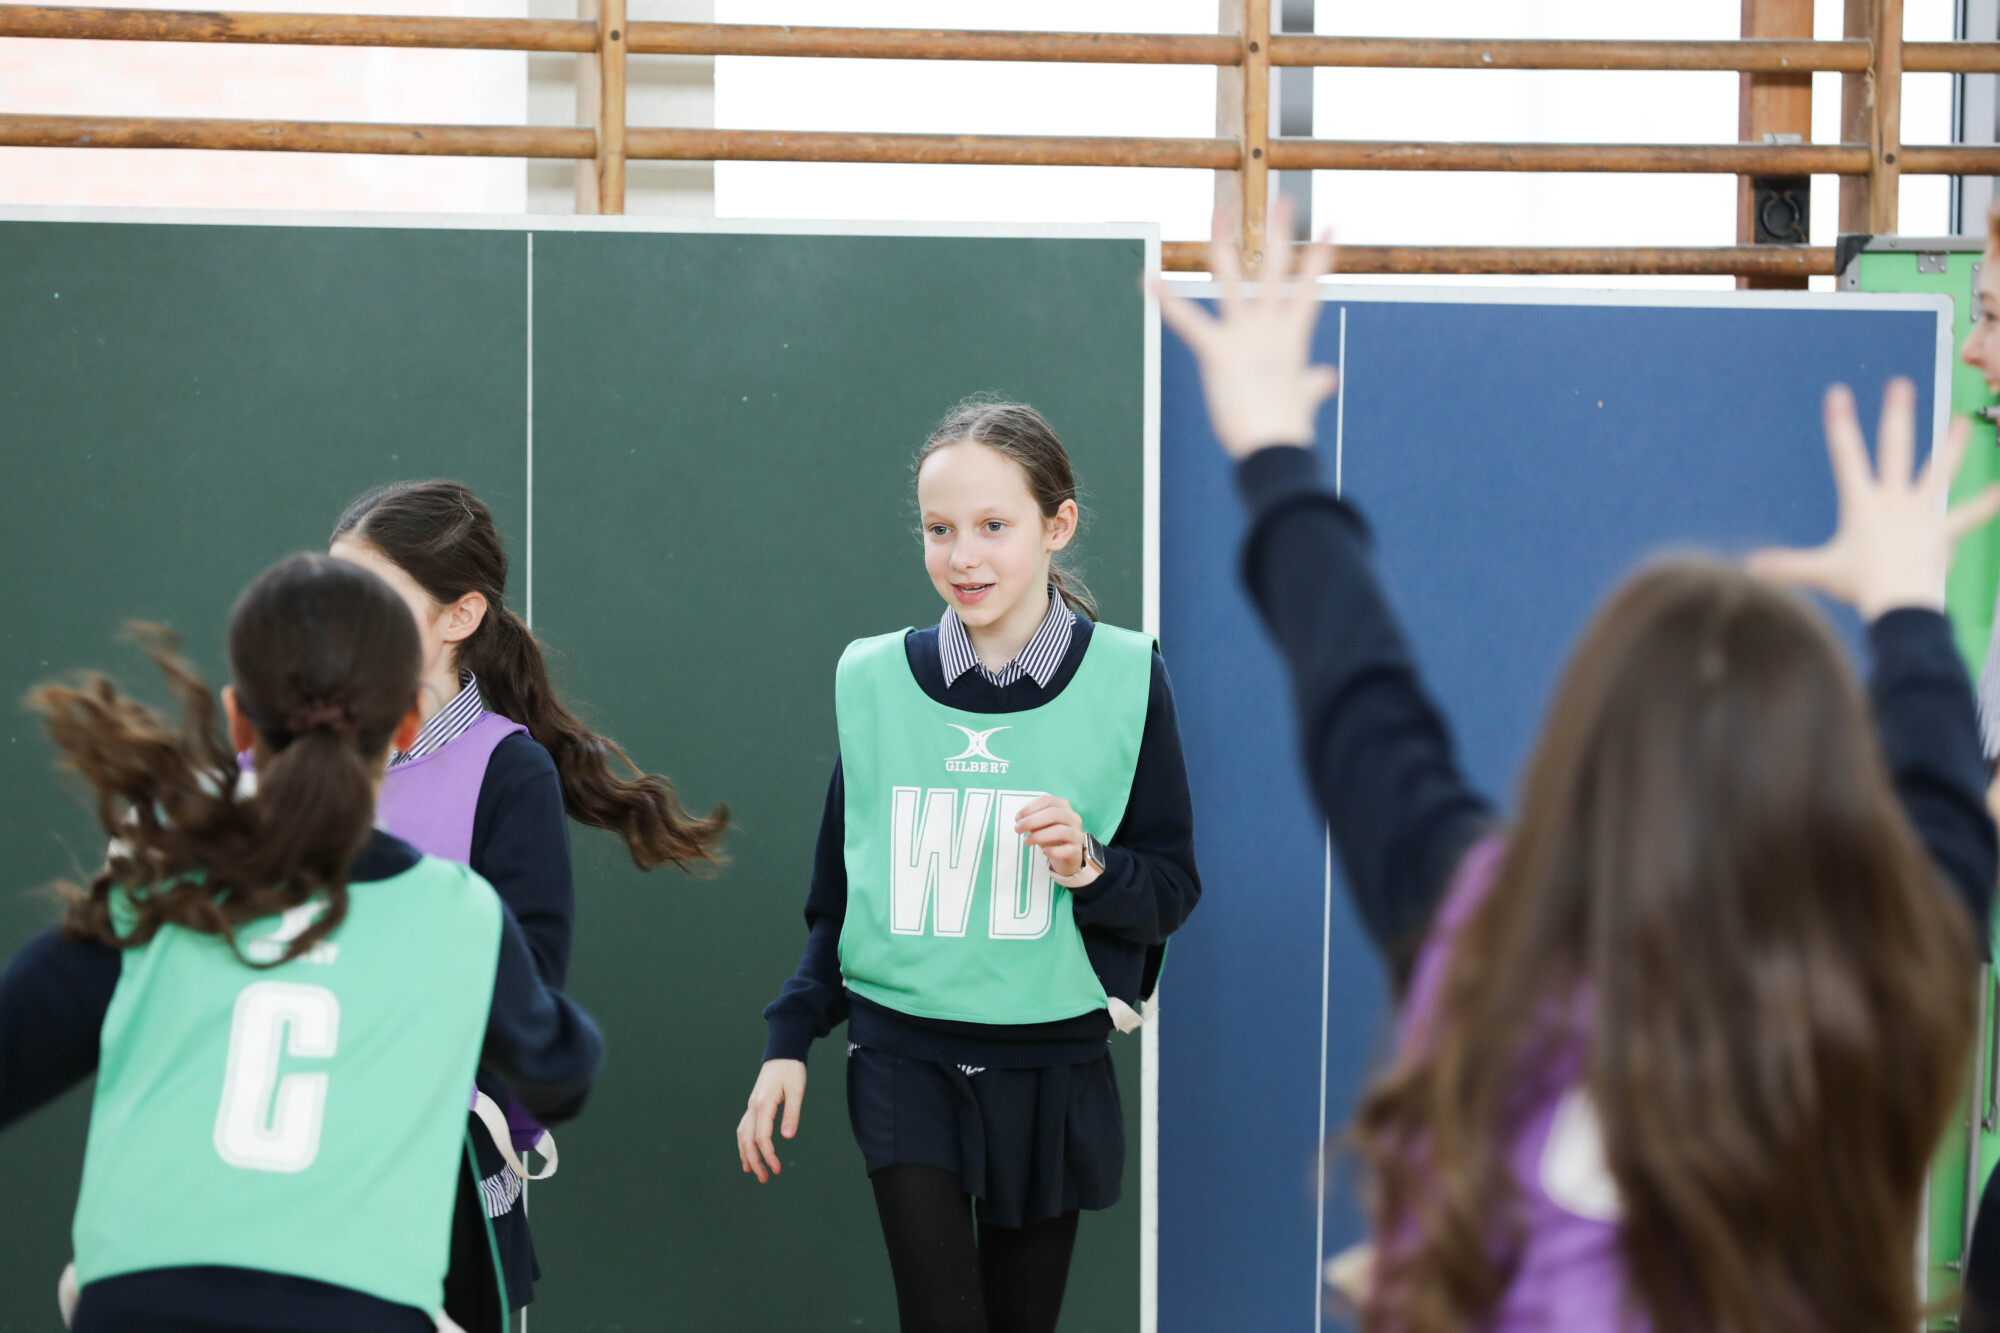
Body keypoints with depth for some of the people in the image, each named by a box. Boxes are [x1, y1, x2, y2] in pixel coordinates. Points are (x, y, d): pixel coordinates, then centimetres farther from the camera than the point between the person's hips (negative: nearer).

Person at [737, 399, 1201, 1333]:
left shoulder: (1122, 679, -4)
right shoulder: (875, 678, 1)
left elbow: (1172, 891, 1)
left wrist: (1088, 866, -18)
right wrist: (790, 1040, 7)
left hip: (1050, 1063, 0)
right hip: (904, 1055, 0)